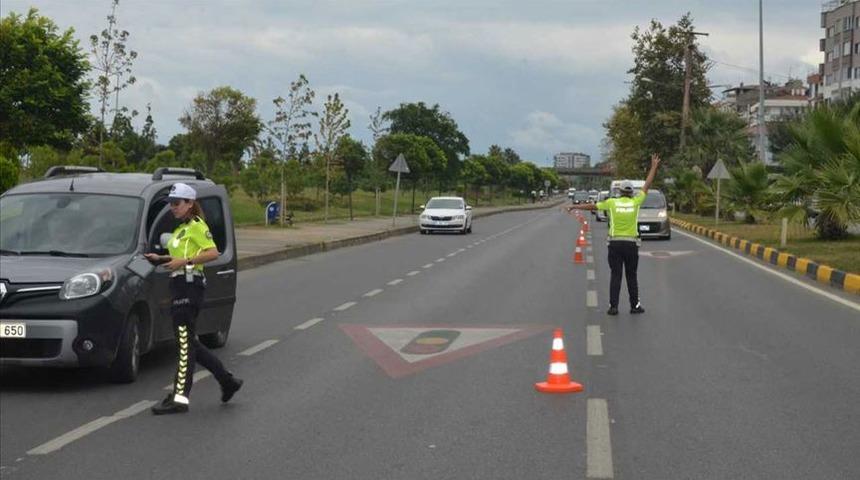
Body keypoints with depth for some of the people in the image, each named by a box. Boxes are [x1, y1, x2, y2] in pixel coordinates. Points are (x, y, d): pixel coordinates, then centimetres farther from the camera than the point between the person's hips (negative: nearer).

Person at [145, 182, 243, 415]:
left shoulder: (196, 226, -9)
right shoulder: (182, 228, 20)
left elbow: (213, 253, -18)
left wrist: (185, 261, -22)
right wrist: (161, 259, 14)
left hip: (190, 286, -10)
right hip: (180, 285, 10)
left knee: (185, 343, -9)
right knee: (190, 343, 12)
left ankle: (180, 398, -9)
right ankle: (228, 381, 21)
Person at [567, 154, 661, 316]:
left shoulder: (612, 203, -2)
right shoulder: (635, 202, -1)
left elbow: (592, 206, 7)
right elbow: (647, 185, 7)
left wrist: (575, 207, 19)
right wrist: (654, 167, 15)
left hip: (615, 243, 0)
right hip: (631, 244, 0)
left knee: (615, 276, 2)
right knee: (631, 276, 9)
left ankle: (613, 306, -3)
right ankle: (635, 305, 12)